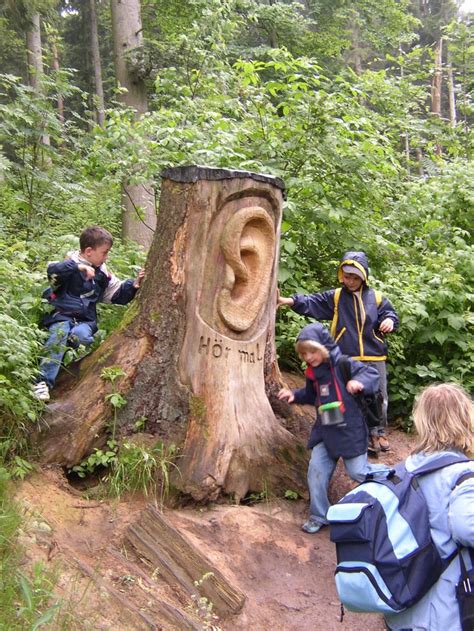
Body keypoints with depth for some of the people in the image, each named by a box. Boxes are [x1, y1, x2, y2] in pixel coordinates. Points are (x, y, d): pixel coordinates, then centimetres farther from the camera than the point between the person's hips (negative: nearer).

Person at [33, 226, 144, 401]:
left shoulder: (102, 273, 15)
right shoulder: (70, 265, -1)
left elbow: (118, 295, 19)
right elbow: (52, 270, -23)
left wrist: (133, 285, 2)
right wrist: (77, 267, -30)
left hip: (85, 320, 4)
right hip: (62, 315, -4)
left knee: (81, 334, -31)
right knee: (60, 332, -33)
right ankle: (44, 381, -36)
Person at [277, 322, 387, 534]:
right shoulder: (313, 373, 6)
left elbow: (372, 373, -19)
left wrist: (359, 381, -39)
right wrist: (294, 395, 6)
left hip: (349, 429, -6)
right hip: (325, 430, 6)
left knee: (358, 472, 1)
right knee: (316, 470, 2)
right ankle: (319, 516, 16)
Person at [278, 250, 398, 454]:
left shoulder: (376, 298, 3)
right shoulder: (335, 297, 2)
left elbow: (390, 314, 9)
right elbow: (311, 303, -7)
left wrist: (389, 321, -16)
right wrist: (288, 301, -22)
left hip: (374, 358, 1)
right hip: (346, 360, -1)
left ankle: (378, 433, 27)